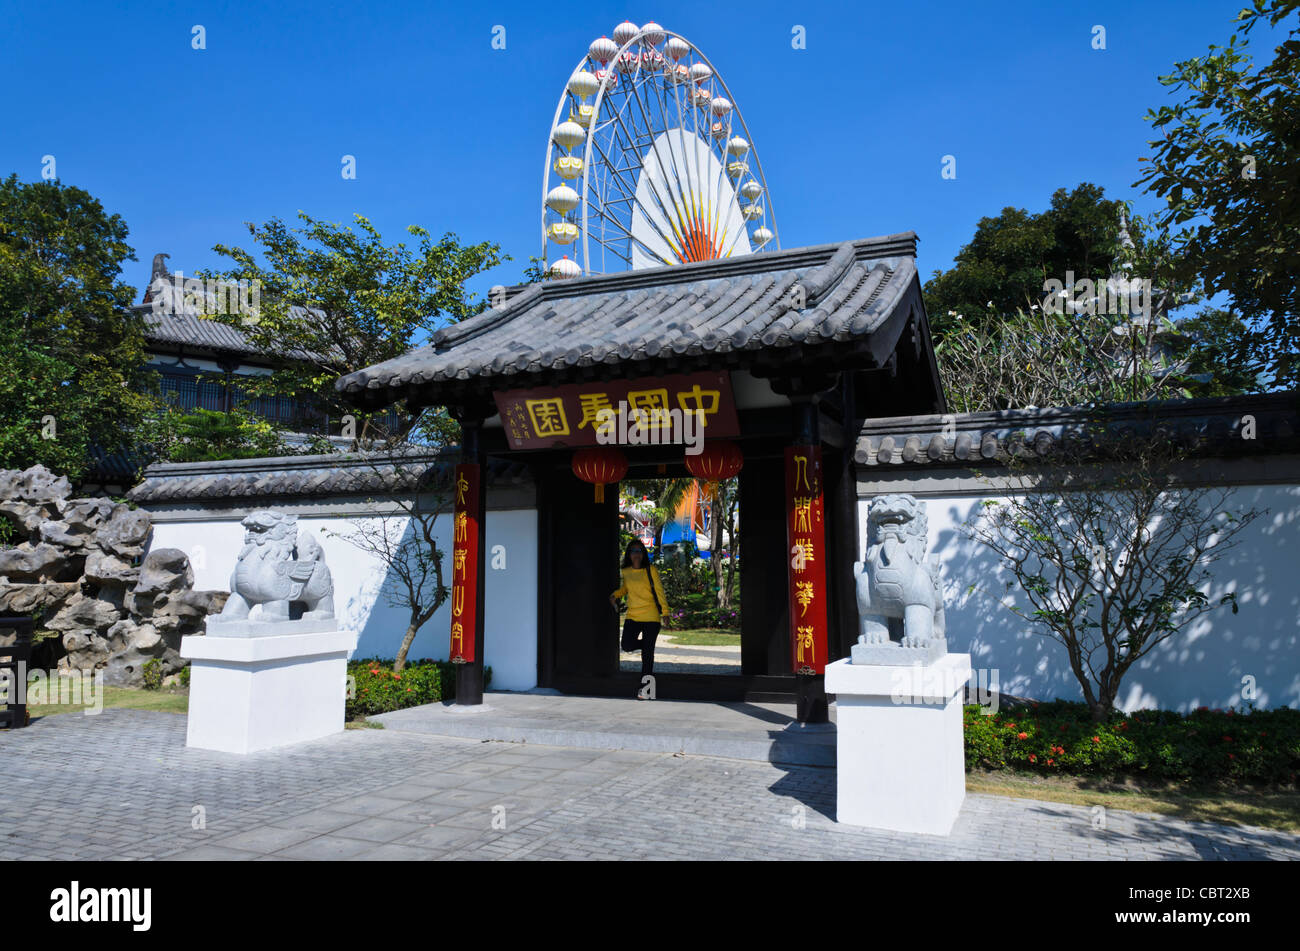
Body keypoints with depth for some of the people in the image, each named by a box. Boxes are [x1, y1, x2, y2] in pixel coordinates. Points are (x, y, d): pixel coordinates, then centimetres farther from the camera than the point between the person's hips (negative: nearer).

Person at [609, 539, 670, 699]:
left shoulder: (651, 570, -6)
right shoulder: (626, 571, 7)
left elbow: (659, 590, -3)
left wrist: (664, 612, -9)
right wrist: (615, 595, 9)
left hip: (651, 617, -4)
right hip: (632, 617, 4)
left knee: (647, 653, -2)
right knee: (627, 646, -11)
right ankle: (645, 644, 25)